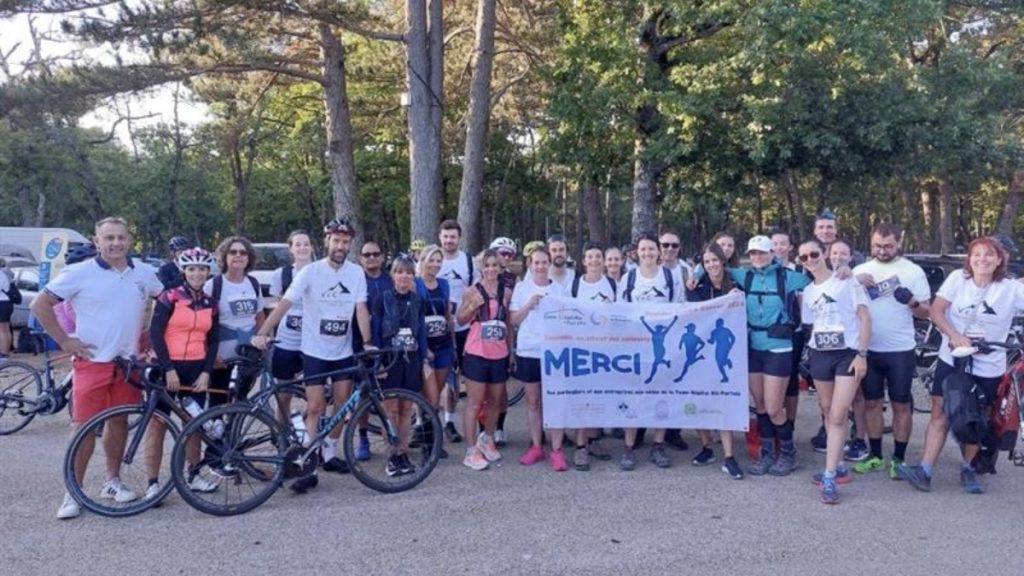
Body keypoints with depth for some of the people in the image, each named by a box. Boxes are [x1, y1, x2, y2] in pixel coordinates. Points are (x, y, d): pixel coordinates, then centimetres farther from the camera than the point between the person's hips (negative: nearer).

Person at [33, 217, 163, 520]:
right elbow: (40, 304, -4)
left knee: (119, 421, 12)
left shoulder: (145, 273, 3)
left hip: (128, 361, 4)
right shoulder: (79, 273, -8)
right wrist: (64, 340, -7)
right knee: (85, 426, -2)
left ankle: (113, 480, 26)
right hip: (92, 362, -3)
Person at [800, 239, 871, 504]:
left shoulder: (847, 282, -3)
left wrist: (862, 353, -13)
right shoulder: (808, 292, 12)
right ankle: (839, 467, 24)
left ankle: (829, 476, -8)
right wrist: (811, 353, 6)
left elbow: (865, 318, -6)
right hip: (820, 356, 5)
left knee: (837, 416, -10)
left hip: (848, 354, -5)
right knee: (829, 415, 11)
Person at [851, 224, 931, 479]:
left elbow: (927, 312, 0)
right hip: (869, 349, 3)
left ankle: (898, 458, 15)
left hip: (901, 351, -3)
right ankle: (875, 456, 21)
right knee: (871, 403, 10)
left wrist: (912, 302, -21)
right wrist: (854, 282, -13)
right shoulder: (861, 270, 6)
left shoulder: (913, 271, -2)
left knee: (901, 405, 5)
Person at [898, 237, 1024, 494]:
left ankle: (968, 469, 29)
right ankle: (925, 470, -3)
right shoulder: (958, 278, -4)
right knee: (940, 414, -2)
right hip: (951, 359, 1)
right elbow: (936, 310, -6)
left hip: (987, 368, 0)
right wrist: (954, 335, -19)